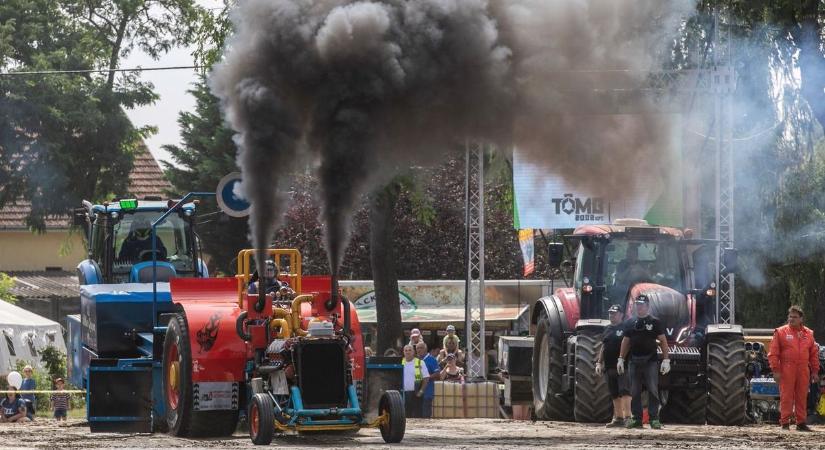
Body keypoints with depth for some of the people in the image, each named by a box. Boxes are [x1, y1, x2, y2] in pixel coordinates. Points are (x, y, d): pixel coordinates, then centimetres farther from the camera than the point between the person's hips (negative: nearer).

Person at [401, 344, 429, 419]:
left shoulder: (420, 363, 0)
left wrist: (421, 391, -9)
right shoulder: (400, 363, 9)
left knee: (417, 415, -3)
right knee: (406, 415, 5)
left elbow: (426, 378, -1)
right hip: (404, 393, 3)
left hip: (415, 393, -3)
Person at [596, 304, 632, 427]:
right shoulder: (608, 329, 18)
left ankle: (628, 416, -19)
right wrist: (599, 363, 17)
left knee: (624, 391, -15)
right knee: (614, 394, 9)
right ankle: (618, 418, 14)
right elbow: (603, 347, 23)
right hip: (610, 366, 8)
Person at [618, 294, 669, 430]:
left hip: (650, 361, -4)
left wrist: (666, 360, -8)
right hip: (634, 361, 4)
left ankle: (654, 419, -4)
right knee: (635, 392, 4)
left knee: (653, 391, -7)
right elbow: (625, 342, 16)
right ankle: (636, 419, 8)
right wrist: (621, 359, 10)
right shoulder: (630, 323, 12)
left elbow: (663, 341, 0)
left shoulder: (655, 322, 2)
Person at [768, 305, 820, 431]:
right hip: (786, 371, -3)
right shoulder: (781, 332, 2)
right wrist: (776, 370, -8)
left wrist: (815, 371, 12)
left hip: (803, 371, 4)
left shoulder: (808, 333, 13)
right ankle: (785, 423, -2)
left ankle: (801, 423, 13)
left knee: (802, 397, 6)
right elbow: (773, 353, -1)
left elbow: (814, 354, 17)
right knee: (786, 397, -4)